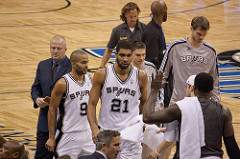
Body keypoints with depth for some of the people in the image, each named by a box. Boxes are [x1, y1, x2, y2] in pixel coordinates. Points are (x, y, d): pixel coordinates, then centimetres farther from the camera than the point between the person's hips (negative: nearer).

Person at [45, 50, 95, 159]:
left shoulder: (89, 79, 3)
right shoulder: (63, 83, -15)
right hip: (68, 136, -6)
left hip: (87, 134, 6)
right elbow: (52, 110, -10)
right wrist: (52, 137, -10)